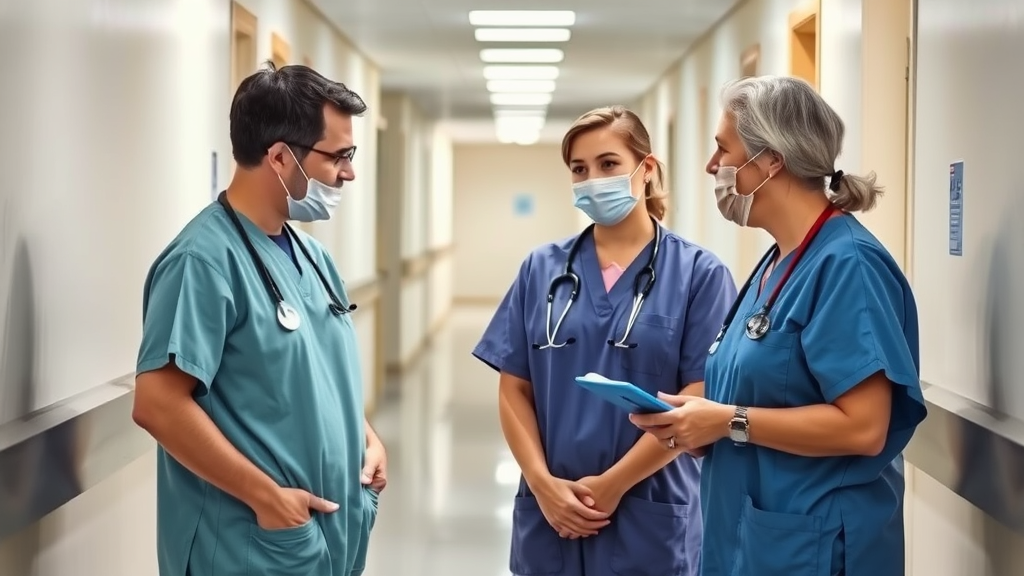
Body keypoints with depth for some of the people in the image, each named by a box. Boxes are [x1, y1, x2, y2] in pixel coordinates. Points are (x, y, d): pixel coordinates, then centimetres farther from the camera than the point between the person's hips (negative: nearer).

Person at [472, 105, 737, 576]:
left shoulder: (697, 274, -3)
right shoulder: (542, 269, 6)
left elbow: (698, 401, -8)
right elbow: (514, 389, 4)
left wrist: (612, 483, -12)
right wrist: (543, 482, -8)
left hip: (648, 518, -2)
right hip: (550, 515, 3)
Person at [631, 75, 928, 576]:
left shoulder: (845, 262, -18)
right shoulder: (777, 262, 10)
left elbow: (862, 427, -24)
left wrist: (730, 421, -19)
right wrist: (698, 422, 1)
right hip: (747, 534, 9)